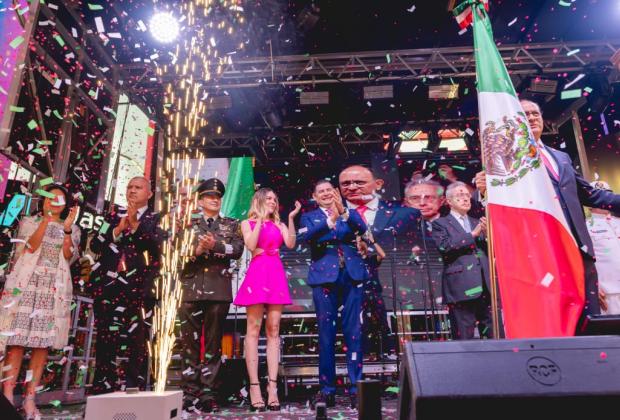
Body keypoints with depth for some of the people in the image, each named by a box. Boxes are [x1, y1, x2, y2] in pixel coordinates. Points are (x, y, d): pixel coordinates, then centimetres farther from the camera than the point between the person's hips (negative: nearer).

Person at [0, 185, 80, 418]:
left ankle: (30, 397, 6)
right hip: (25, 285, -1)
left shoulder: (72, 229, 13)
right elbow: (30, 247, -6)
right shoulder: (29, 222, 12)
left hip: (54, 289, 1)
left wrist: (67, 228, -12)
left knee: (43, 342, 0)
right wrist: (46, 220, -15)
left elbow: (69, 257, -1)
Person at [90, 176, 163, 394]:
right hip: (109, 286, 3)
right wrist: (118, 229, -7)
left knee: (137, 342, -1)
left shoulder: (155, 219, 9)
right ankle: (102, 390, 14)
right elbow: (95, 245, 7)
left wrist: (135, 224, -19)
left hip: (138, 288, -3)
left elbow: (155, 243, -9)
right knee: (105, 341, 5)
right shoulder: (115, 216, 17)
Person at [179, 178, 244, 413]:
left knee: (213, 342, 3)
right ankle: (189, 392, 10)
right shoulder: (188, 224, 15)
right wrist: (197, 250, -14)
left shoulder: (231, 225, 14)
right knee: (190, 341, 2)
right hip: (191, 288, 1)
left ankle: (208, 393, 8)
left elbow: (237, 250, -2)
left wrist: (215, 245, -16)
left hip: (219, 289, 0)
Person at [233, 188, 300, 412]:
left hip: (276, 276, 3)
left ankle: (272, 386, 1)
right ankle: (254, 387, -3)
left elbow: (291, 244, 0)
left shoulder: (279, 224, 17)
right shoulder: (247, 223, 11)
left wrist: (291, 218, -4)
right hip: (257, 274, -3)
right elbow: (251, 245, -7)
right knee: (254, 329, -5)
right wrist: (261, 219, -5)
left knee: (273, 330, 0)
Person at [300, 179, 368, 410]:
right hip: (324, 277, -1)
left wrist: (343, 212, -21)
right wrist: (331, 220, -22)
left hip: (352, 276, 1)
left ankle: (356, 387, 9)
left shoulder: (350, 213, 16)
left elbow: (362, 228, -5)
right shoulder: (309, 217, 13)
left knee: (354, 332, 1)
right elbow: (307, 236, -8)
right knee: (326, 333, 3)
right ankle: (327, 389, 12)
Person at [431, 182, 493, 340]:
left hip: (485, 287, 5)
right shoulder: (440, 224, 6)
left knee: (493, 336, 7)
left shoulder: (477, 223, 22)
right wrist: (472, 235, -9)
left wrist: (487, 233, -2)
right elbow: (445, 247, -12)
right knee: (464, 338, -2)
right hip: (461, 288, -5)